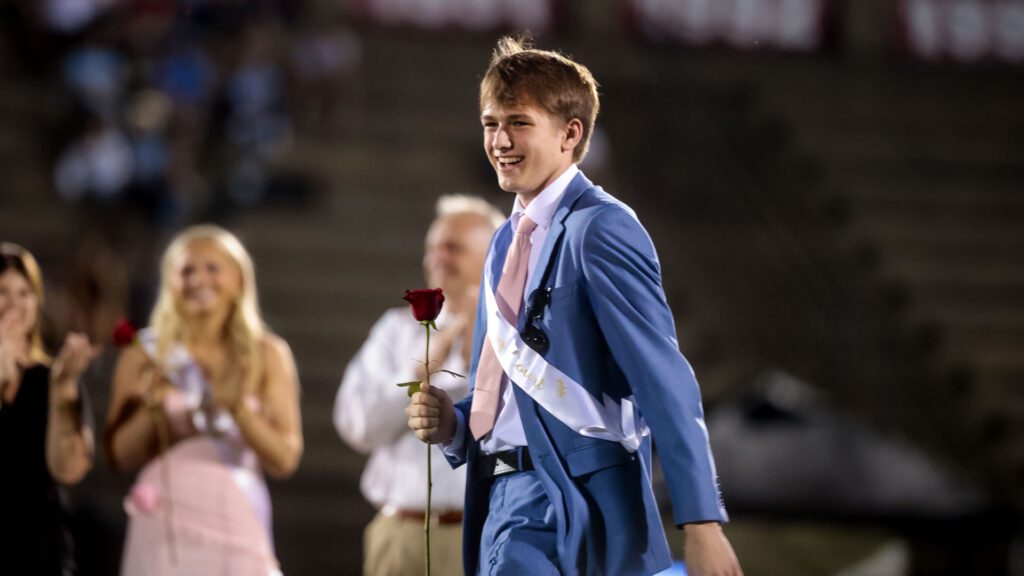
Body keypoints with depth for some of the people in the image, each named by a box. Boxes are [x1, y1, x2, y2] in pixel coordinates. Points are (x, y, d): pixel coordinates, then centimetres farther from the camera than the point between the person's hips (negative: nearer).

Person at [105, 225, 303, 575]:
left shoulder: (267, 355, 5)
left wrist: (239, 409, -16)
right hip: (166, 521, 0)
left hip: (239, 520, 0)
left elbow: (284, 460, -1)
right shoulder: (144, 355, 5)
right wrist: (151, 411, -14)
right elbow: (120, 457, 3)